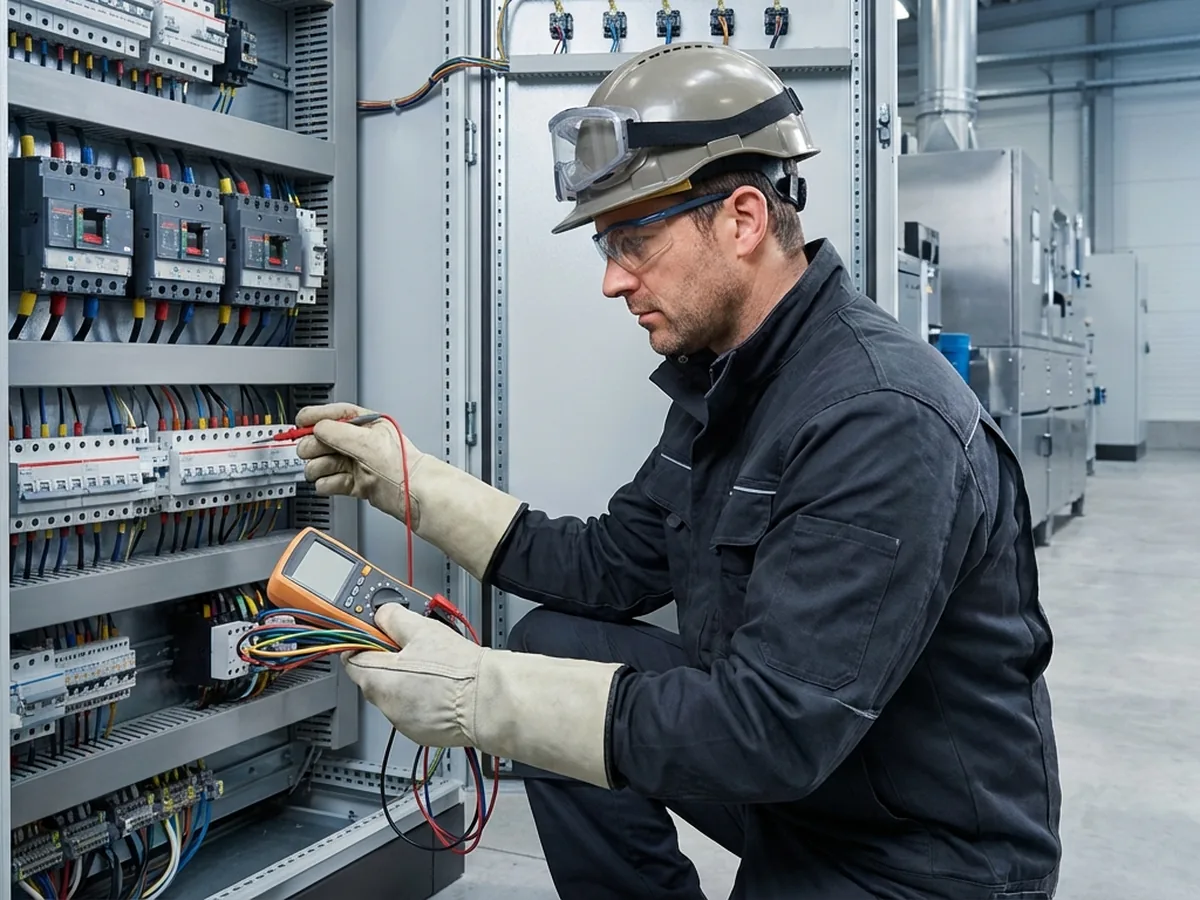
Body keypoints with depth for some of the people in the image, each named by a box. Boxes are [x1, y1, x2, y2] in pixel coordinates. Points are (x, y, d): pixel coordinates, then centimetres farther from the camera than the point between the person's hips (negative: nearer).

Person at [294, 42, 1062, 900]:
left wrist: (480, 695, -29)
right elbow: (610, 566, 6)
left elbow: (772, 731, -31)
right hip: (789, 774, 8)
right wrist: (407, 478, 0)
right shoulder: (723, 377, 2)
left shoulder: (882, 420, -28)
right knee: (555, 647, 1)